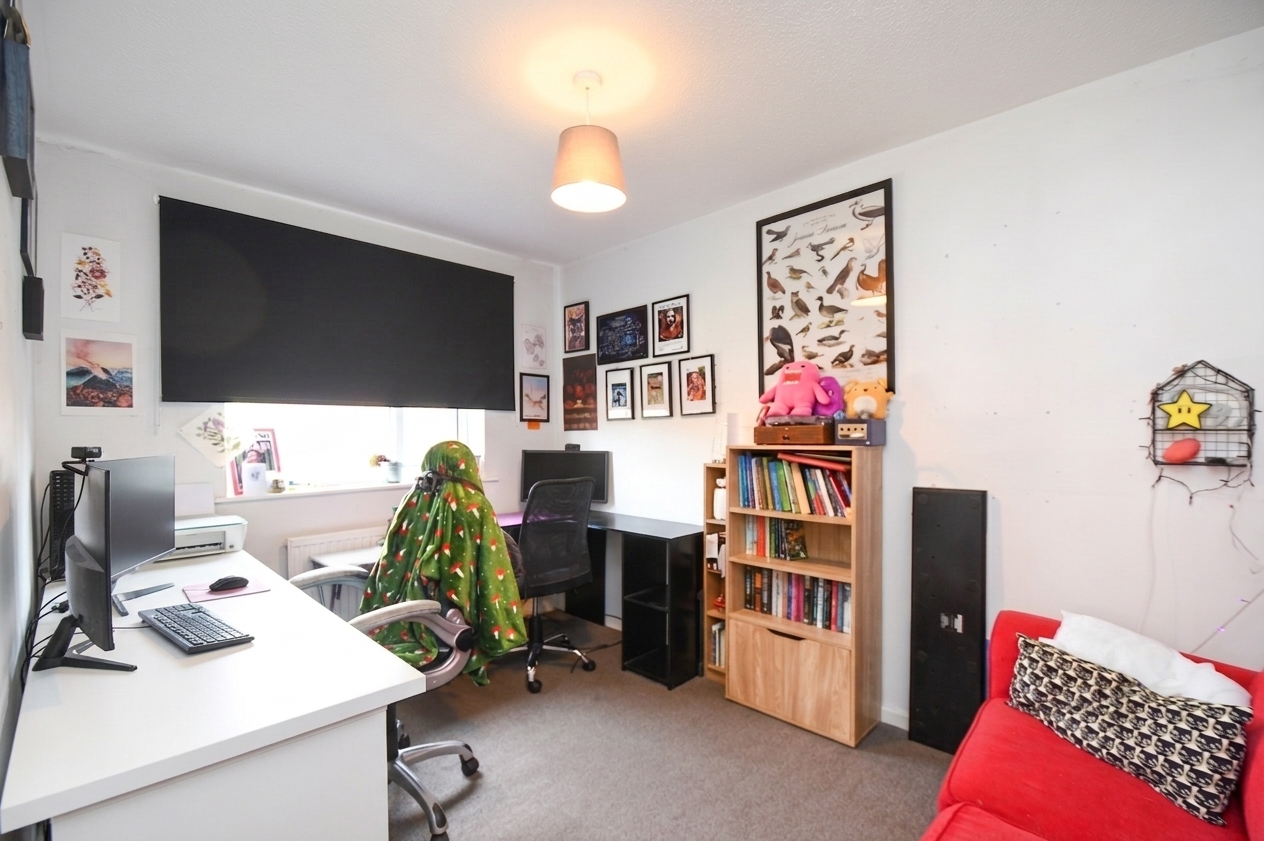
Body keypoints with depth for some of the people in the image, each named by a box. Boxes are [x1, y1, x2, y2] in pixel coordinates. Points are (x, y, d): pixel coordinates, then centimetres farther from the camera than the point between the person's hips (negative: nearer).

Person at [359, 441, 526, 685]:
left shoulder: (414, 502, -5)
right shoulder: (477, 507, -17)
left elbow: (390, 563, 2)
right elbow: (494, 571, -16)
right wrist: (502, 629, -5)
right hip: (456, 618, -4)